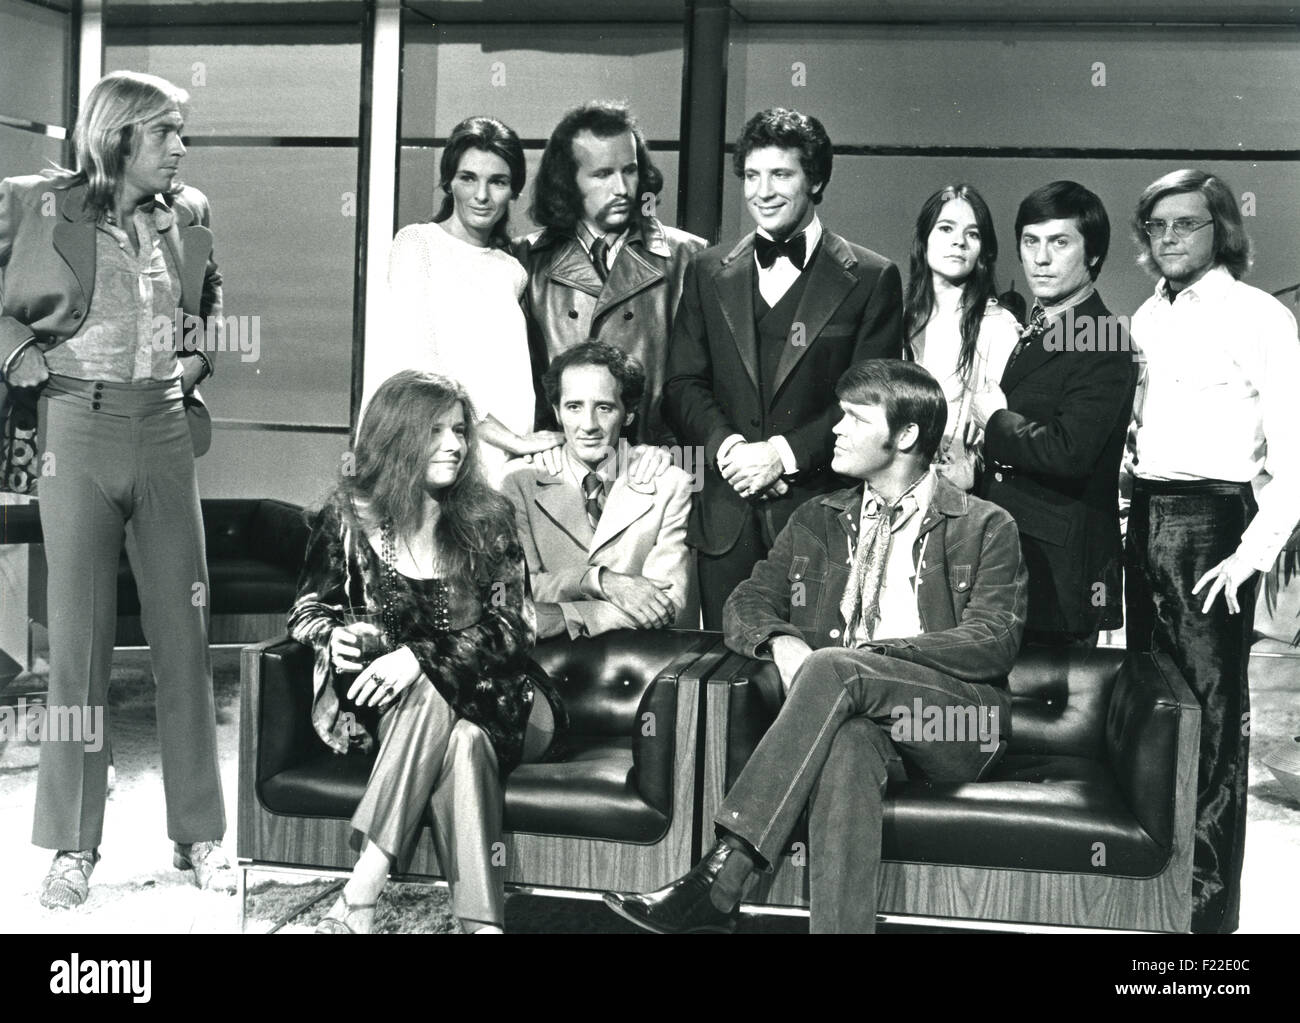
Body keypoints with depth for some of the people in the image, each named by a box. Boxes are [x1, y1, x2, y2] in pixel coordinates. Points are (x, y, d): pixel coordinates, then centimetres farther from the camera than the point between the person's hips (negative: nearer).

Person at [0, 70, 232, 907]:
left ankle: (200, 833, 14)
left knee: (185, 633, 3)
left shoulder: (186, 215, 10)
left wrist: (197, 355, 10)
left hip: (165, 428, 3)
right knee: (79, 638, 1)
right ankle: (74, 845, 12)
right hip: (78, 426, -3)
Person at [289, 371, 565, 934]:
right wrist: (334, 635, -15)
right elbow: (308, 607, 10)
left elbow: (512, 628, -9)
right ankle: (481, 919, -36)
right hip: (384, 703, 0)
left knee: (465, 738, -35)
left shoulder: (487, 518, -2)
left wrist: (421, 657, -25)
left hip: (489, 704, 0)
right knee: (460, 742, -34)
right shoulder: (350, 515, -1)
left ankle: (360, 893, -33)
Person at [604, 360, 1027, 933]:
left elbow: (994, 643, -4)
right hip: (849, 713, 2)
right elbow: (747, 603, 17)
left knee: (834, 669, -33)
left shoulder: (985, 528, 9)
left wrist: (870, 654, -16)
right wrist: (780, 642, -10)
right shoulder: (817, 522, 22)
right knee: (847, 743, -38)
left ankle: (719, 881, -39)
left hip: (955, 724, -2)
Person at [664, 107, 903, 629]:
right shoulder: (709, 272, 12)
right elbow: (683, 384, 8)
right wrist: (727, 446, -10)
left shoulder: (872, 278, 1)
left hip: (822, 509, -3)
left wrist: (785, 453, -14)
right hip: (726, 520, 3)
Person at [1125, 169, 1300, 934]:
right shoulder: (1149, 316, 14)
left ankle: (1210, 904, 6)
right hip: (1145, 514, 7)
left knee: (1212, 712, -4)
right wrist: (1128, 502, 6)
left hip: (1211, 517, -7)